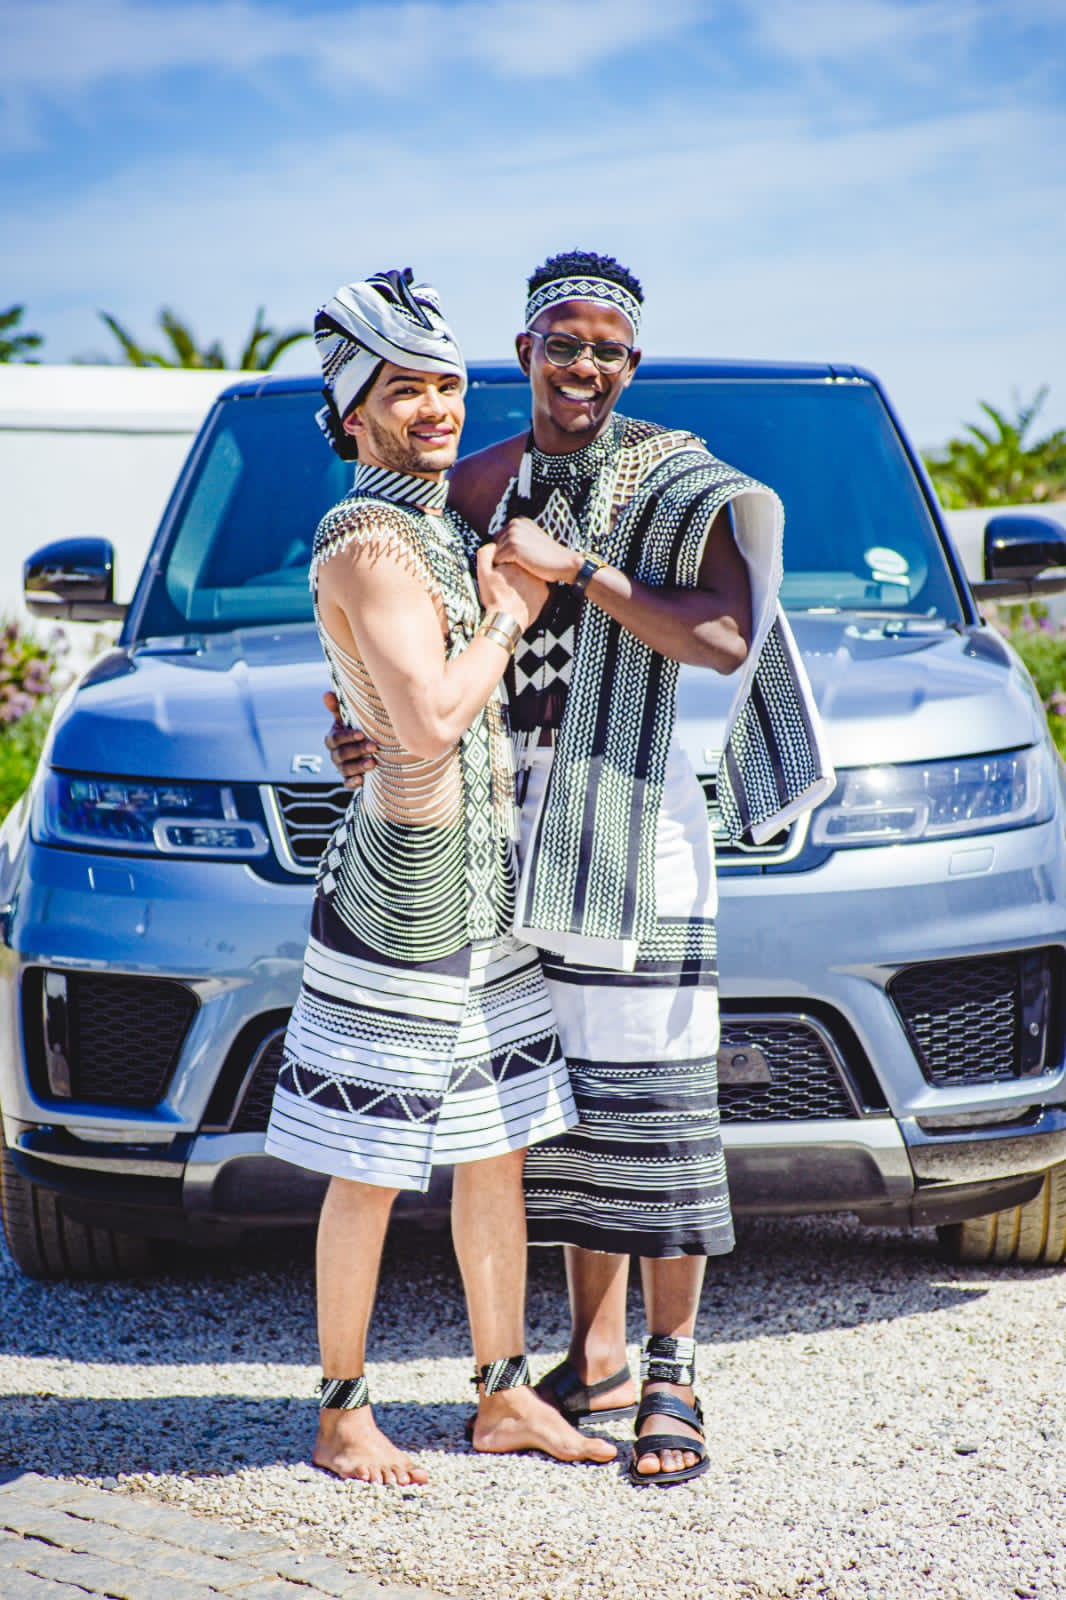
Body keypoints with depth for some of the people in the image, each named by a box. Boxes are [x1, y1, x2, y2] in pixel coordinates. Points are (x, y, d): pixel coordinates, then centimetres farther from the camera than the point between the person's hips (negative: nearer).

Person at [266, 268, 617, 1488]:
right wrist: (509, 616, -13)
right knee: (369, 1169, 0)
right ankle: (341, 1415, 11)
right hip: (402, 894, -9)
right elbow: (429, 720, -25)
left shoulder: (435, 528, 14)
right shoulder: (367, 540, -16)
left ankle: (506, 1397, 22)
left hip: (485, 885, 9)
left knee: (496, 1148, 13)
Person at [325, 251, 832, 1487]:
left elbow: (726, 639, -19)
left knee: (650, 1100, -4)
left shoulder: (677, 480, -6)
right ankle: (597, 1357, 19)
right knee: (564, 1099, 9)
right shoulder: (478, 486, 10)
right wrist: (369, 729, -7)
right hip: (520, 824, 5)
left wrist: (576, 569, -20)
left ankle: (672, 1378, 4)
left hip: (635, 817, -5)